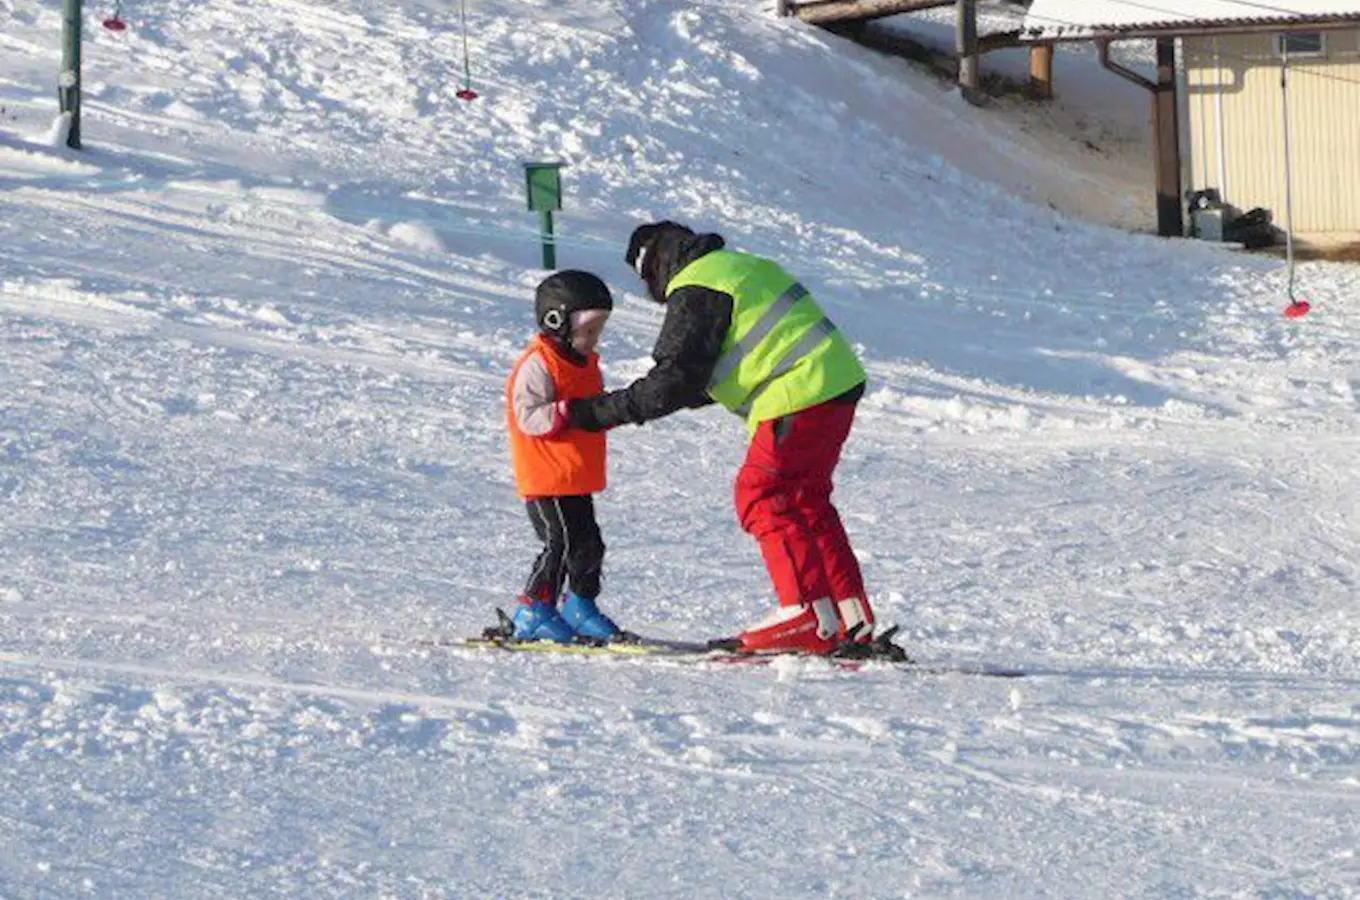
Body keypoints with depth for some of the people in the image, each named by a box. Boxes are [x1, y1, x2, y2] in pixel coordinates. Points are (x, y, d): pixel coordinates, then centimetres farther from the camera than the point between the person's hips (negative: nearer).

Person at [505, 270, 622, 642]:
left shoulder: (586, 363, 15)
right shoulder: (538, 365, -15)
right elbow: (530, 417, -24)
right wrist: (570, 413, -35)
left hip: (578, 479, 9)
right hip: (547, 480, -9)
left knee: (589, 544, 13)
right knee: (562, 544, -14)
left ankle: (580, 608, 28)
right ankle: (533, 613, -6)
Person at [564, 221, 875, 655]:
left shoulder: (695, 292, -8)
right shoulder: (741, 265, 23)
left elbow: (676, 379, -13)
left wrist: (600, 411, -8)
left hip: (800, 398, -10)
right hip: (839, 386, 10)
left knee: (761, 494, -4)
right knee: (805, 499, 17)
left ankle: (809, 615, -9)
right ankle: (852, 618, 17)